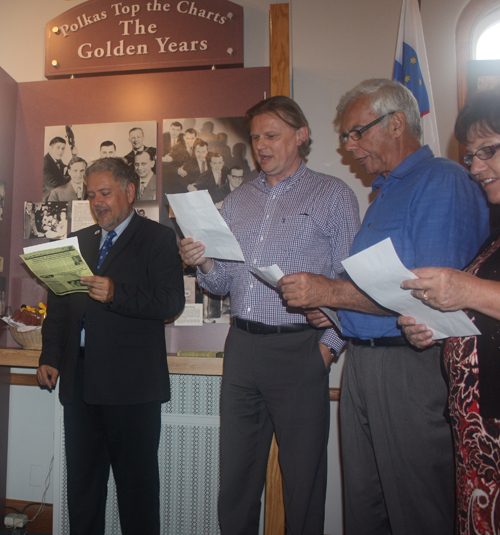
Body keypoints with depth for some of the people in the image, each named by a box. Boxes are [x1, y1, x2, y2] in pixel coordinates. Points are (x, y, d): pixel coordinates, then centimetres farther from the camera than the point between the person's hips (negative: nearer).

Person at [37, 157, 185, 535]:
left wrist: (115, 294, -25)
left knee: (137, 479, 5)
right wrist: (50, 357, 8)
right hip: (79, 377, 6)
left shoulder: (158, 238, -2)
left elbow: (172, 302, -14)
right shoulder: (79, 241, 16)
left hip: (130, 380, -5)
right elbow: (59, 304, 16)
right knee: (82, 478, 16)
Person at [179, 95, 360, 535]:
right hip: (242, 347, 5)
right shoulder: (236, 201, 16)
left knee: (303, 476, 5)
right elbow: (223, 283, 16)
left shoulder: (333, 195, 3)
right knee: (235, 473, 11)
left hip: (299, 350, -4)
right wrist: (205, 264, -5)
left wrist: (329, 344, -12)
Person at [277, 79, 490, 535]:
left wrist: (332, 292, -21)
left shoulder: (444, 182, -10)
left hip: (411, 366, -9)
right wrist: (334, 308, 8)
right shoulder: (385, 191, 20)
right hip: (361, 361, 9)